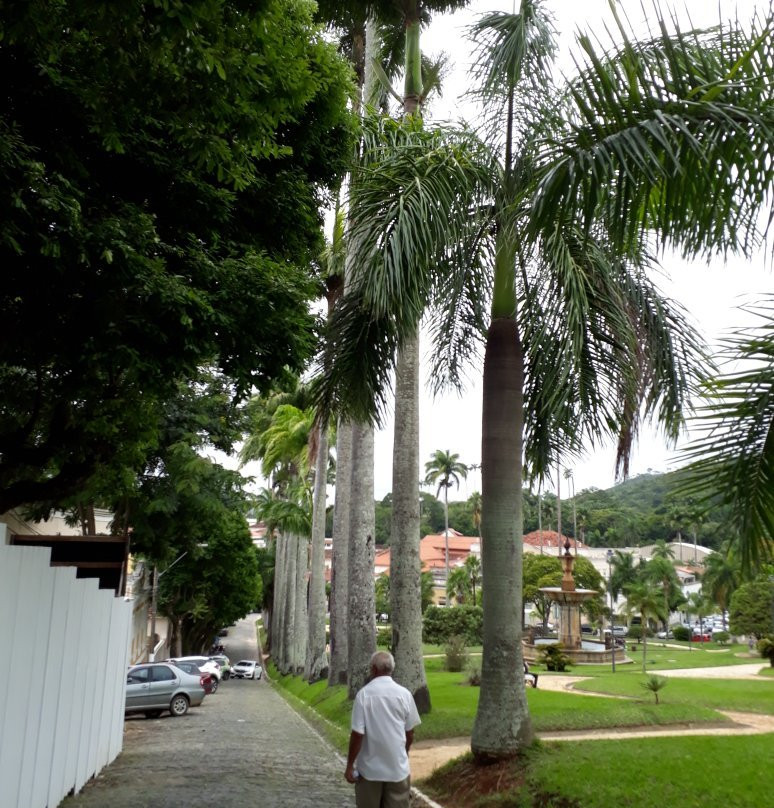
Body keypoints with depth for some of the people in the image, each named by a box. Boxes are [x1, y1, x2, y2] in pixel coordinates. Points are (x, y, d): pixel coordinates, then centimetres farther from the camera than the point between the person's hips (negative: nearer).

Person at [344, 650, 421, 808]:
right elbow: (410, 733, 4)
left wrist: (350, 765, -3)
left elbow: (357, 734, -14)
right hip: (398, 767, 1)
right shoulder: (404, 694, -5)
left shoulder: (364, 694, -12)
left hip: (370, 767, -1)